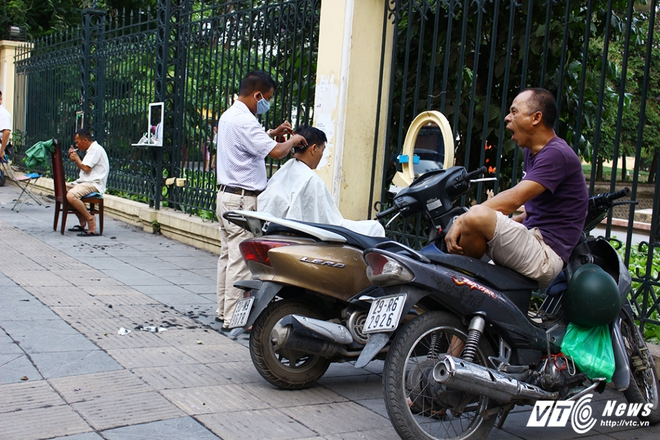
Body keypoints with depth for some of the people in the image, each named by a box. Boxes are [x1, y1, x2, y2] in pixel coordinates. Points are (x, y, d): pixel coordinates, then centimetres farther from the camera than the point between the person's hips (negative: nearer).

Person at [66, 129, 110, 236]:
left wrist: (76, 158, -1)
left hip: (94, 184, -11)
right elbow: (84, 167, 24)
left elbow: (86, 168, -17)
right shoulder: (91, 150, 22)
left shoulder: (96, 149, -12)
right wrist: (75, 157, 13)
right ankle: (82, 222, 11)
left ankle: (90, 220, -18)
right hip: (85, 181, 11)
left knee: (71, 195, -30)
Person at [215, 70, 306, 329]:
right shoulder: (244, 121, -18)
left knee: (228, 255, 14)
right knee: (241, 259, -7)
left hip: (226, 194, 11)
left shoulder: (229, 116, 14)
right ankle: (233, 318, -4)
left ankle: (224, 310, 21)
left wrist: (274, 133, 19)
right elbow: (275, 152, -25)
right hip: (243, 199, -11)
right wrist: (292, 141, -6)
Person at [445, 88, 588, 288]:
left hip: (545, 255, -11)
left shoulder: (557, 154, -13)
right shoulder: (533, 152, 18)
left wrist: (462, 219, -25)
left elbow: (514, 198, -25)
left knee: (477, 217, -30)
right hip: (533, 241, 11)